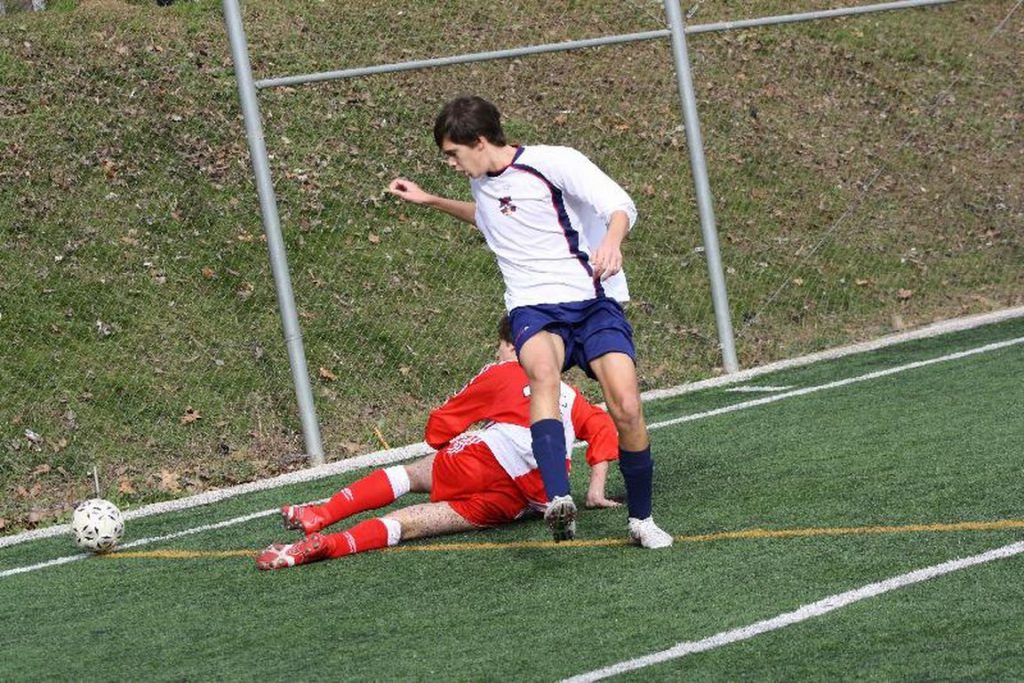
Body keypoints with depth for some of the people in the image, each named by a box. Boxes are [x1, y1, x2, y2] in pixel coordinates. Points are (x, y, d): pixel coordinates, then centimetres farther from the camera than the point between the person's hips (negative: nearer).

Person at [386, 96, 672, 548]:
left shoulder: (554, 162, -6)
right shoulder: (483, 183, 18)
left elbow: (620, 206, -19)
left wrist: (611, 240, -41)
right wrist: (431, 201, 38)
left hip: (594, 302, -3)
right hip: (533, 307, 3)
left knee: (627, 408, -20)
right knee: (543, 372, -34)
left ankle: (641, 519, 5)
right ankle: (558, 502, -54)